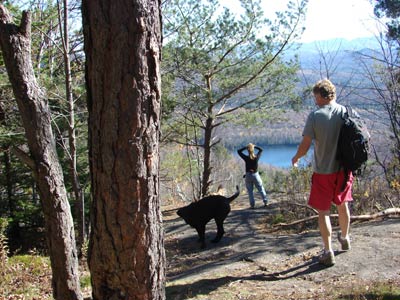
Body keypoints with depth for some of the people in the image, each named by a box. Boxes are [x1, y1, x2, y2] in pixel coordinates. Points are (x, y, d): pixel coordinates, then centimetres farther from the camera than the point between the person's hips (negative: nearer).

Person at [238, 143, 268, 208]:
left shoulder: (246, 158, -14)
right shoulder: (256, 157, -9)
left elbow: (239, 151, -2)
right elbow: (261, 150, 12)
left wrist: (245, 147, -4)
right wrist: (254, 146, 7)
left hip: (248, 175, -1)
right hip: (256, 175, 1)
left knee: (250, 191, 7)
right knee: (261, 189, 13)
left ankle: (252, 204, 6)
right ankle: (265, 202, 15)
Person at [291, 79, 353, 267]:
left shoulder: (315, 116, -15)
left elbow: (305, 146, -15)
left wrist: (295, 159, 5)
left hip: (323, 172, -4)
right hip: (344, 169, 5)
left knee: (323, 211, 6)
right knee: (342, 205, 24)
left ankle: (328, 252, 7)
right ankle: (345, 239, 43)